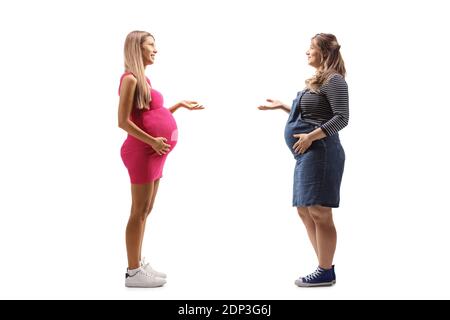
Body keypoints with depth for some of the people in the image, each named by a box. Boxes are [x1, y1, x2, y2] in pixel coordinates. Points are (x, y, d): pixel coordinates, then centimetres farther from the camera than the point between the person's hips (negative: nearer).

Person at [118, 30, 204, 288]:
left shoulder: (143, 79, 16)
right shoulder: (130, 78, -11)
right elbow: (123, 121, -16)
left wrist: (180, 105, 17)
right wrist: (152, 141, -21)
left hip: (153, 154, 9)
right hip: (142, 151, -9)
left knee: (146, 210, 14)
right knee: (140, 211, -4)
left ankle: (139, 264, 24)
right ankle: (133, 272, 4)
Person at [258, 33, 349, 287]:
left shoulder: (334, 80, -7)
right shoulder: (318, 80, 22)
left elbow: (342, 118, -16)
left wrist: (311, 137, -21)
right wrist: (282, 107, 26)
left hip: (319, 152, -10)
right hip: (307, 154, 11)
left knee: (319, 212, -8)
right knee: (305, 210, 11)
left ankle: (326, 273, 2)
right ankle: (325, 268, 18)